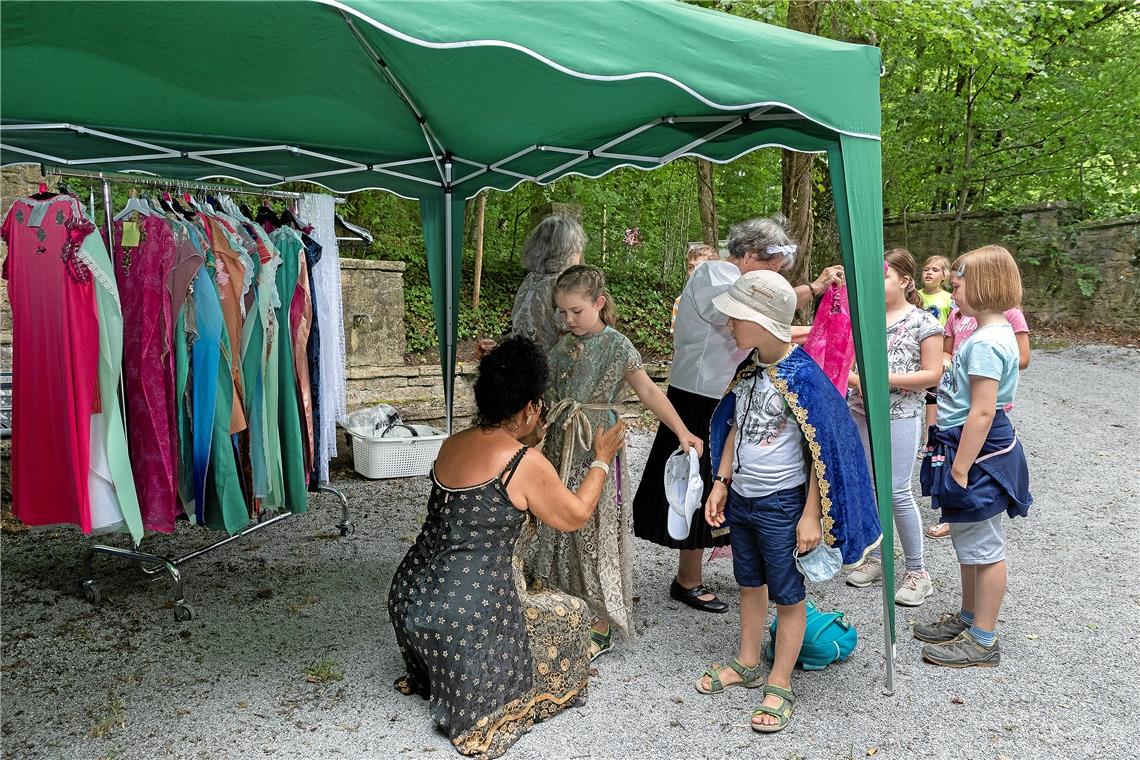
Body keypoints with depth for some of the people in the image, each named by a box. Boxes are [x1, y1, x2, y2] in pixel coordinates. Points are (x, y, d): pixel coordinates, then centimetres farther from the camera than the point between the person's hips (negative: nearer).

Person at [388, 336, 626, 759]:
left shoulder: (452, 446, 3)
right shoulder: (526, 464, -17)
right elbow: (575, 516, -2)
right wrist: (601, 460, 11)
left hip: (408, 597, 7)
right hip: (467, 617, -7)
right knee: (571, 614, 15)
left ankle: (428, 676, 27)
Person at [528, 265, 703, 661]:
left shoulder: (616, 346, -10)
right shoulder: (564, 346, 8)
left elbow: (648, 391, -12)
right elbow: (546, 393, 17)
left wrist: (681, 431, -23)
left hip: (597, 450, -6)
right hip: (562, 448, 6)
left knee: (596, 532, 1)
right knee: (561, 528, 12)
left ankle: (602, 627, 15)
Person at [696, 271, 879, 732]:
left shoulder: (803, 377, -21)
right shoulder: (748, 368, -1)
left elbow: (823, 451, -18)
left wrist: (811, 516, -17)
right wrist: (721, 483, 8)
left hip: (782, 504, -7)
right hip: (742, 498, 7)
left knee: (787, 595, 10)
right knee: (750, 583, 21)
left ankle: (780, 686, 25)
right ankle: (747, 665, 39)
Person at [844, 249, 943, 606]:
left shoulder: (923, 322, -6)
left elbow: (933, 375, -9)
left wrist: (885, 378, -17)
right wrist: (856, 379, -13)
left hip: (900, 416, -5)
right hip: (859, 412, 5)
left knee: (897, 492, -4)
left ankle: (917, 571, 12)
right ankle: (875, 557, 27)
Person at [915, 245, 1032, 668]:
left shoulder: (986, 342, -22)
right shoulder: (994, 334, 11)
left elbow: (981, 413, -26)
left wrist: (960, 470, -23)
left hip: (979, 453, -11)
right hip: (975, 450, 11)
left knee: (983, 548, 2)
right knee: (969, 542, 21)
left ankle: (983, 642, 15)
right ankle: (968, 618, 36)